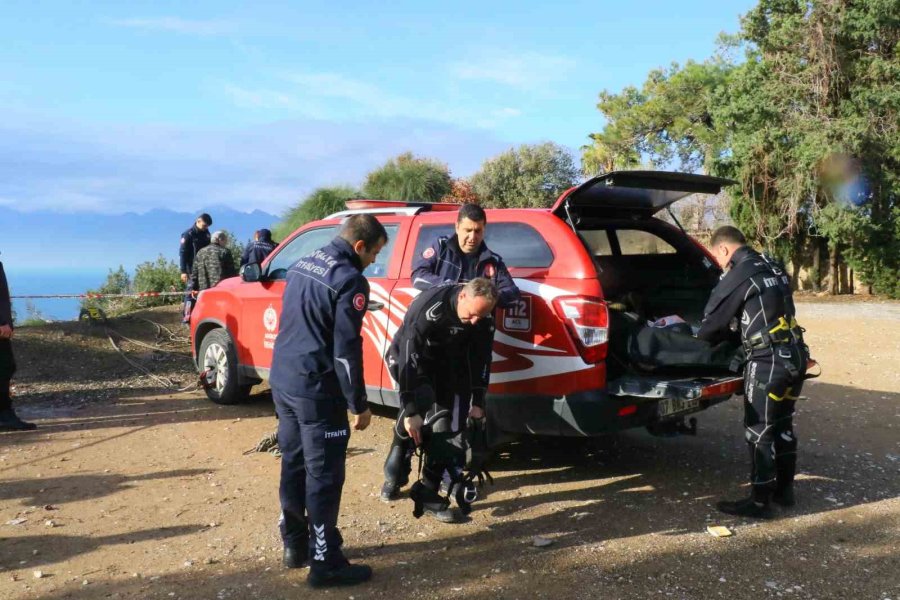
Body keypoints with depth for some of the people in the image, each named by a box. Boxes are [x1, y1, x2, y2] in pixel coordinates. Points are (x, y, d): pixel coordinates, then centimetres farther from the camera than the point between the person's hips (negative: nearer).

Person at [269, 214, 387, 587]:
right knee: (323, 477, 0)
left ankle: (295, 545, 30)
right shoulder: (349, 280, -16)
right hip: (316, 390, -9)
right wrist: (359, 404, -11)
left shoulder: (301, 266, 12)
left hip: (283, 381, 9)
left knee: (293, 466, 18)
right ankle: (325, 563, 8)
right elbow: (346, 349, -18)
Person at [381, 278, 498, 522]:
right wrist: (411, 411, -39)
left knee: (446, 425, -8)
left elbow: (481, 359, -7)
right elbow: (409, 359, -37)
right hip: (409, 359, -4)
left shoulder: (483, 319, -20)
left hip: (446, 366, 5)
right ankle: (394, 472, -11)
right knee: (420, 399, -30)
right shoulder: (428, 307, -37)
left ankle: (429, 492, 0)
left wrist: (478, 403, -10)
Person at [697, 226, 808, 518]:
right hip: (795, 354, 9)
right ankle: (784, 489, 29)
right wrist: (728, 333, 24)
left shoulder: (738, 276, -10)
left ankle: (760, 501, 6)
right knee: (782, 424, 19)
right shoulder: (773, 268, 14)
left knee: (760, 431, 0)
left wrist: (699, 339, 18)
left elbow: (714, 319, -3)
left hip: (768, 360, -9)